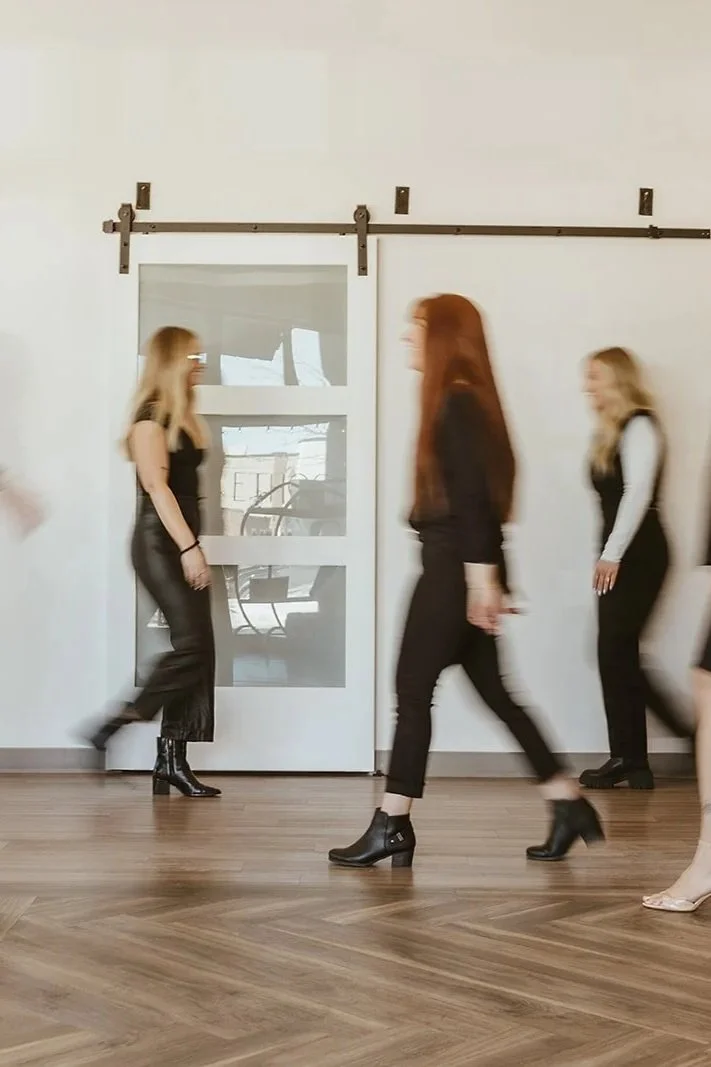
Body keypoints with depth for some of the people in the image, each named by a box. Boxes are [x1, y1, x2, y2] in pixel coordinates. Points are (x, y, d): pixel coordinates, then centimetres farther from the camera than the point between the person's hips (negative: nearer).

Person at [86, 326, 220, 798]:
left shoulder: (185, 417, 17)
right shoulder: (152, 416, -9)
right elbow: (157, 486, -16)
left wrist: (193, 546, 12)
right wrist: (189, 547, -20)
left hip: (183, 541, 9)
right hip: (160, 541, -9)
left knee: (196, 650, 3)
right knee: (192, 642, -15)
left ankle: (173, 761, 7)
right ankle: (120, 724, -4)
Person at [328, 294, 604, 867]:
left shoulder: (458, 402, -12)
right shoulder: (461, 401, 17)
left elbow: (473, 493, -19)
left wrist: (480, 573, -21)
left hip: (456, 565, -10)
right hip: (461, 564, 10)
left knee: (413, 689, -4)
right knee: (493, 691, 12)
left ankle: (393, 826, 2)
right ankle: (570, 806, 17)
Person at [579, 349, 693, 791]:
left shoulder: (639, 426, -8)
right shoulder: (612, 430, 18)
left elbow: (638, 492, -16)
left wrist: (613, 554, -16)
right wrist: (608, 555, 9)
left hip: (638, 554, -9)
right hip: (619, 555, 9)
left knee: (616, 653, -7)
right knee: (617, 654, 6)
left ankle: (629, 759, 1)